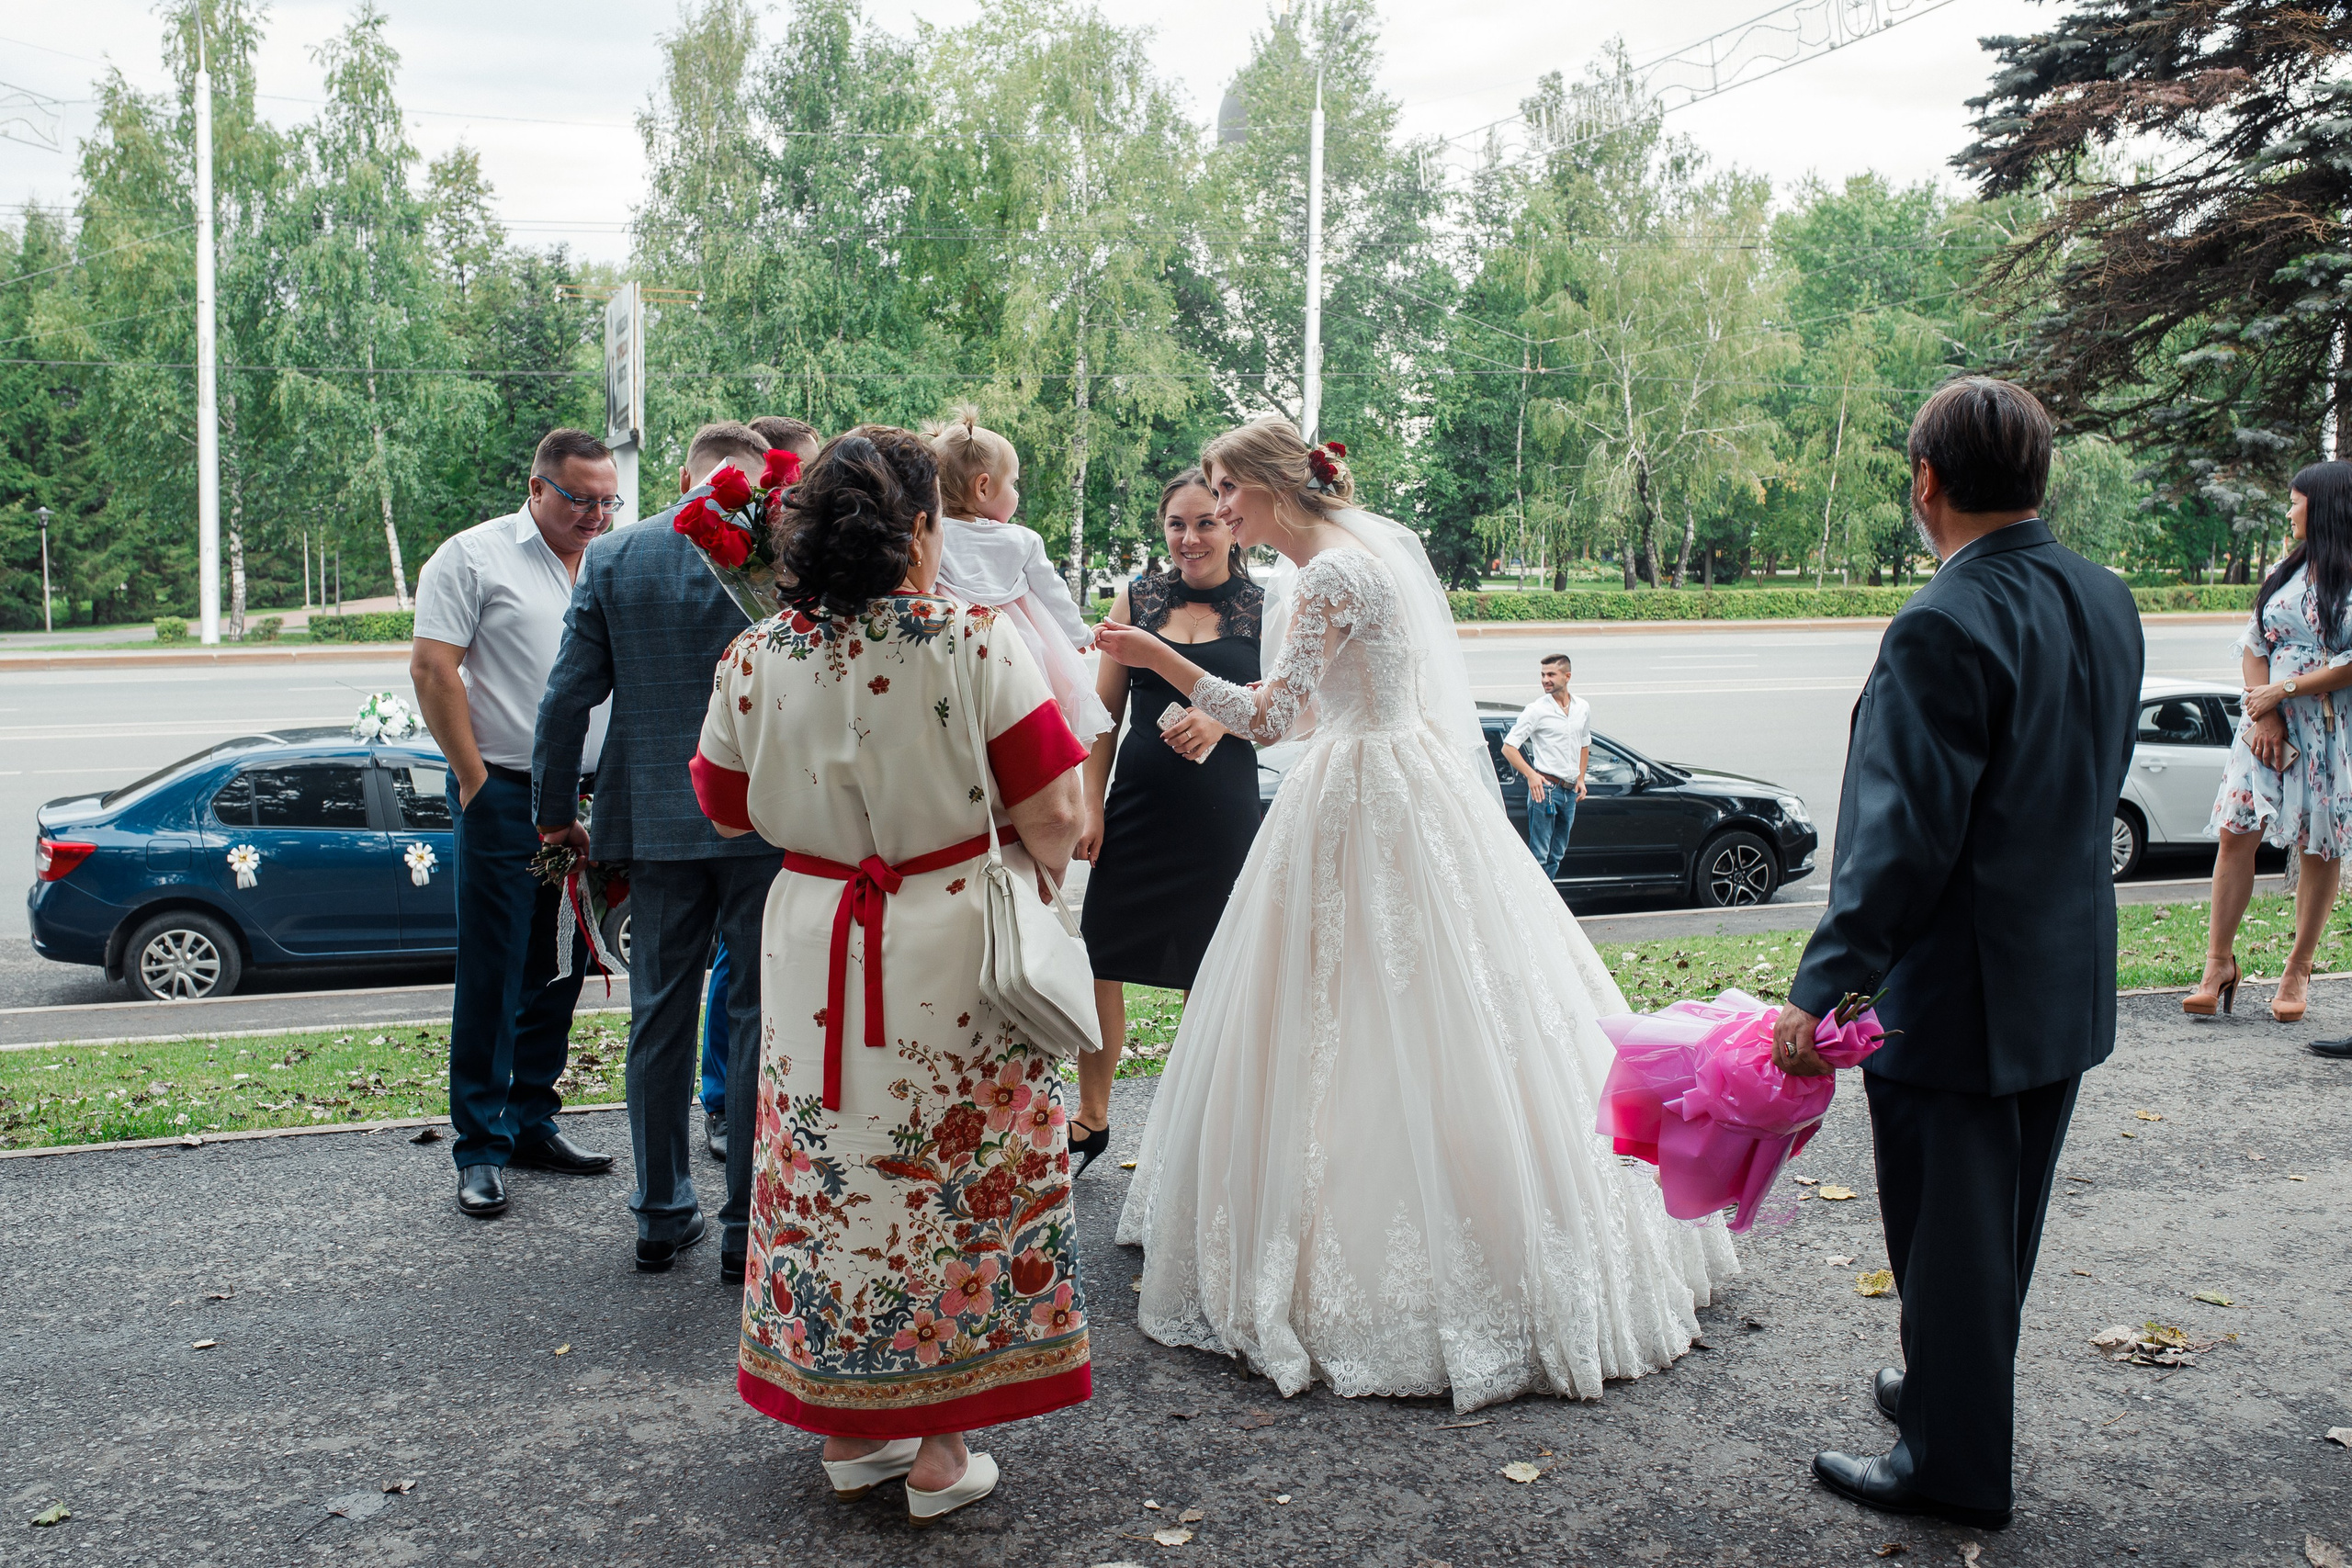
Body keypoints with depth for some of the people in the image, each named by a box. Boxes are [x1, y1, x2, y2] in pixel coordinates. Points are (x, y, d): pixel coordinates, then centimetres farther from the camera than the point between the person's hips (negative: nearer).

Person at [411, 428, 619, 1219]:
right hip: (506, 792, -6)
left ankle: (534, 1124, 23)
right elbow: (432, 669, -8)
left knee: (560, 972, 11)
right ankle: (480, 1149, 5)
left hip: (587, 797, 6)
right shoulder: (473, 556, -3)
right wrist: (475, 779, -11)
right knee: (493, 974, -3)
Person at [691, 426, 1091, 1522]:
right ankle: (939, 1451, 20)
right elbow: (1051, 814, -13)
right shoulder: (976, 642, -15)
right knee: (956, 1170, 9)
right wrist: (1036, 889, 5)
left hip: (812, 945, 3)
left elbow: (726, 810, 9)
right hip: (951, 948, -3)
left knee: (828, 1165, 15)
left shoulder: (756, 658, -5)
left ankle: (845, 1431, 29)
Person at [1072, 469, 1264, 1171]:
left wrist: (1222, 717, -17)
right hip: (1138, 801, 2)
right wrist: (1090, 803, 1)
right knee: (1100, 962, 3)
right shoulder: (1138, 598, 7)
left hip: (1222, 810, -2)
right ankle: (1092, 1118, 22)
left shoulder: (1264, 609, 3)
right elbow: (1104, 710, 9)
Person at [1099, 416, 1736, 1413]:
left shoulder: (1329, 573, -17)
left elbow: (1269, 718, -21)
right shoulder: (1381, 540, 11)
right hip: (1422, 782, 9)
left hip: (1360, 802, -9)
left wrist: (1159, 658, -21)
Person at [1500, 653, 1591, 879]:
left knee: (1556, 856, 10)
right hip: (1544, 787, -6)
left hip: (1570, 792, 6)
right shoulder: (1536, 710, -7)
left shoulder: (1583, 708, 10)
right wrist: (1531, 775, -20)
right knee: (1539, 855, -8)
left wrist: (1580, 778, 12)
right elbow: (1508, 747, -8)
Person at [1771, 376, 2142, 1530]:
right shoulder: (2108, 603, 2)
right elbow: (2097, 787, 12)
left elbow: (1902, 837, -27)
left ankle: (1955, 1466, 24)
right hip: (2069, 983, 9)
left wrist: (1822, 989, -23)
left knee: (1948, 1235, 8)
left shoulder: (1945, 628, -24)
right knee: (2003, 1226, 23)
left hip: (1954, 998, -8)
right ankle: (1958, 1391, 43)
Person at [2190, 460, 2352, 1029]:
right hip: (2268, 726, 5)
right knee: (2236, 835, -3)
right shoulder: (2286, 570, 12)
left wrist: (2285, 691, -12)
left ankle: (2298, 970, 14)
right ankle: (2219, 963, 4)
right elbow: (2252, 646, 9)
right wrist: (2263, 713, -4)